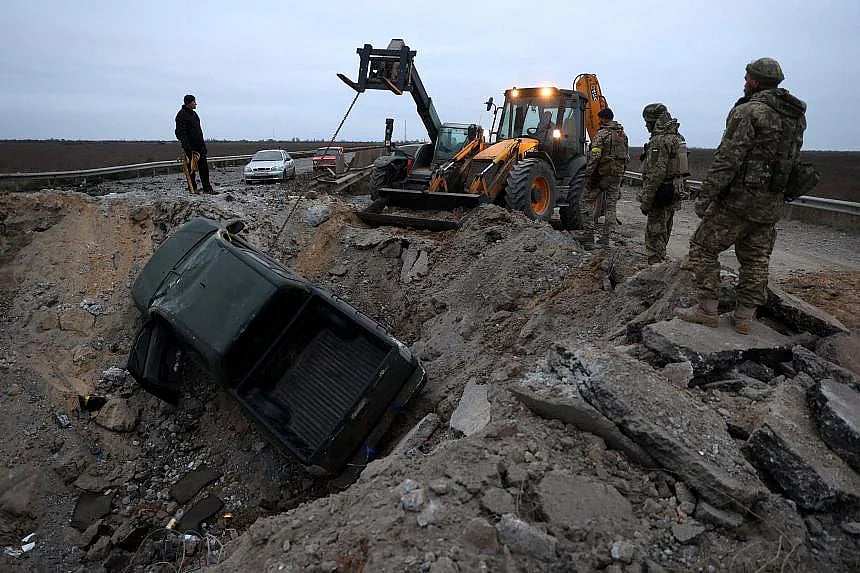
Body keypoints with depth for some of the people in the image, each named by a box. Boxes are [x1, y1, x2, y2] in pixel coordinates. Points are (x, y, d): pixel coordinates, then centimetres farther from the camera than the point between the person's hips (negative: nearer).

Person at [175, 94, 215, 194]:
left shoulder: (194, 113, 17)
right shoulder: (181, 115, -10)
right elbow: (181, 133, -17)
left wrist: (203, 144, 20)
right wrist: (186, 147, -25)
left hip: (199, 146, 8)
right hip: (190, 147, -8)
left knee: (204, 167, 6)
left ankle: (207, 188, 9)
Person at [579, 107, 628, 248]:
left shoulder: (602, 133, -11)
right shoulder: (623, 135, 11)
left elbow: (594, 157, -19)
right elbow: (626, 157, 14)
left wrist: (588, 175, -15)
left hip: (601, 174, -6)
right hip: (617, 175, 6)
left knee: (587, 202, 4)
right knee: (611, 206, 11)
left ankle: (588, 235, -3)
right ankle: (605, 237, 13)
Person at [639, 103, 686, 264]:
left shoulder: (659, 140, -18)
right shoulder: (677, 137, 14)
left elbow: (655, 174, -23)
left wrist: (645, 201, -20)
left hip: (661, 194, -10)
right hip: (675, 193, 10)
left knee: (654, 234, -4)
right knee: (663, 233, 19)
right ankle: (660, 264, 30)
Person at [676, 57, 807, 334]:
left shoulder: (748, 111, -11)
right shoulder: (797, 116, 15)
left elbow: (728, 159, -18)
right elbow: (792, 161, 17)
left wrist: (705, 196, -18)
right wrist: (778, 193, 23)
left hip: (741, 197, -8)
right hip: (772, 203, 8)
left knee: (703, 248, 2)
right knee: (756, 259, 12)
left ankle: (707, 309, 3)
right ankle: (744, 317, 16)